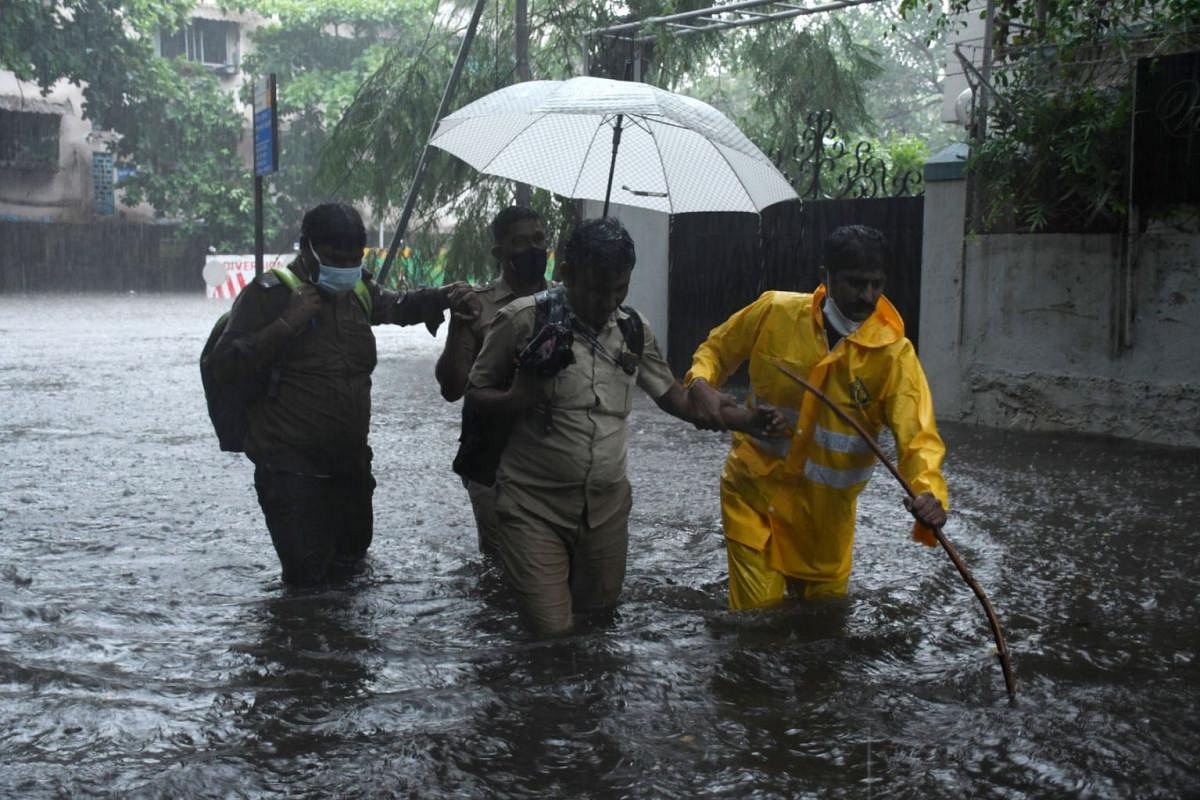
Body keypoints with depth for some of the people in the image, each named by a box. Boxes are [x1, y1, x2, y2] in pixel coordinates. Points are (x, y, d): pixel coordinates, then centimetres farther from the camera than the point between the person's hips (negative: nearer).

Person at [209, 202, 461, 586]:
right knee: (310, 573, -8)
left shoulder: (357, 290, 8)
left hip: (350, 462, 7)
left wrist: (439, 297, 12)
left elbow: (394, 306, 30)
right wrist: (286, 324, -25)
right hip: (292, 469, -7)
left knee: (353, 553, 21)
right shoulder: (271, 293, -11)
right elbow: (225, 364, -17)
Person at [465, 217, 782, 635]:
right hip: (534, 506, -5)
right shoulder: (524, 319, -13)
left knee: (599, 614, 17)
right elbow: (476, 394, -4)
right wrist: (517, 399, -26)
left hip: (607, 506, 5)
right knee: (551, 628, -8)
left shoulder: (633, 328, 2)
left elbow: (672, 395, 11)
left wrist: (748, 420, -1)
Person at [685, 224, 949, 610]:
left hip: (825, 513, 1)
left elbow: (918, 437, -23)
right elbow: (716, 349, 5)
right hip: (754, 494, -1)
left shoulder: (894, 354, -15)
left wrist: (929, 493, -43)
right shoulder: (775, 311, -11)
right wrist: (701, 384, -17)